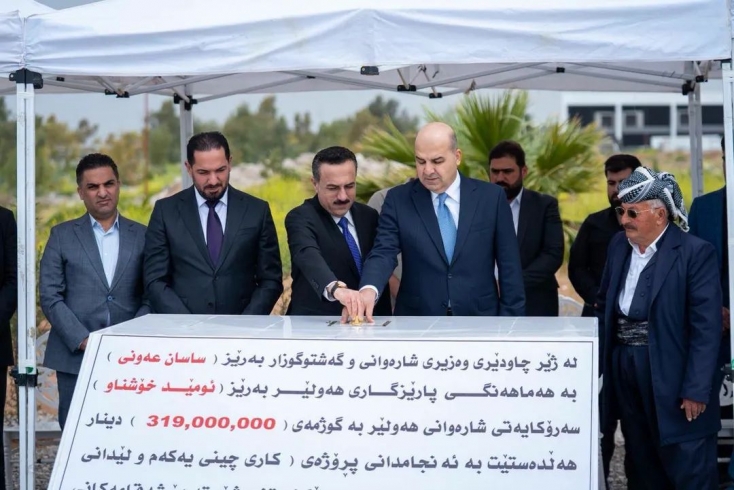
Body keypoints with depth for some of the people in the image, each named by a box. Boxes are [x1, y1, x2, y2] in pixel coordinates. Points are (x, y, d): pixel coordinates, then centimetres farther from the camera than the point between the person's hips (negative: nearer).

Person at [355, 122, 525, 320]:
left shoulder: (491, 197, 0)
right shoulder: (398, 200, 0)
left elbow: (509, 265, 1)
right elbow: (383, 253, -11)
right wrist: (369, 289, -31)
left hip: (479, 323, 0)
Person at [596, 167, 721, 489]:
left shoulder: (695, 253, -10)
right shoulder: (619, 245, 9)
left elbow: (707, 327, -13)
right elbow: (604, 307, 16)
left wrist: (696, 390, -17)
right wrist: (598, 364, 7)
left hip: (671, 376, -6)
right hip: (625, 371, 6)